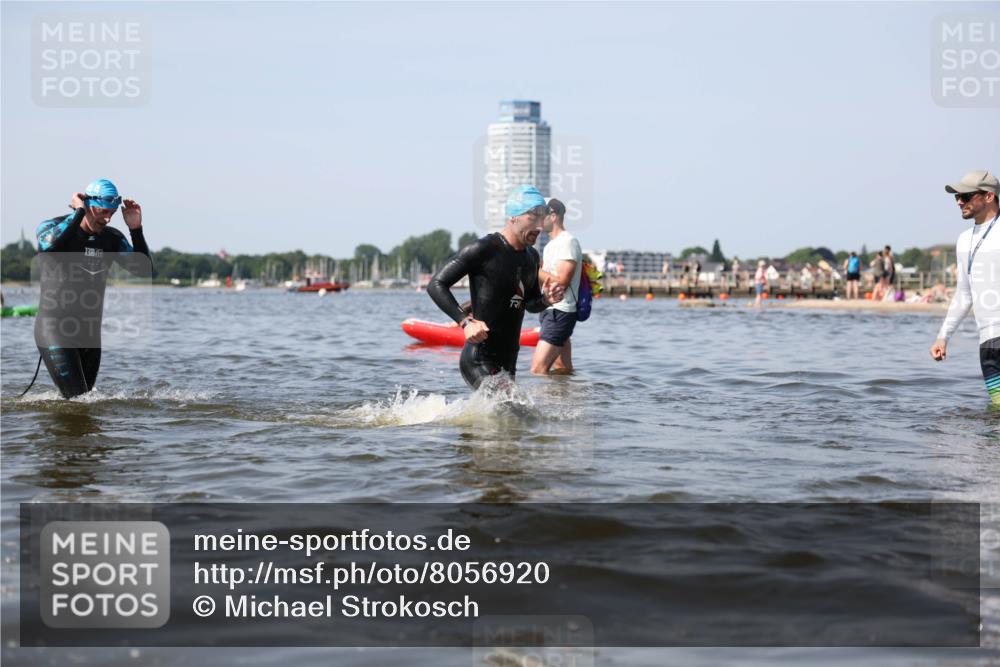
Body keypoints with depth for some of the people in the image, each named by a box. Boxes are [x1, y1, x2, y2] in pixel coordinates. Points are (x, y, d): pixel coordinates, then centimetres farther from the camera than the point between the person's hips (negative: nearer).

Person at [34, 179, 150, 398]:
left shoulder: (112, 238, 5)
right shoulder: (52, 227, -8)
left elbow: (144, 271, -3)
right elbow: (48, 245, -34)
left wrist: (136, 230, -12)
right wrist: (78, 212, -25)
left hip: (90, 332, 6)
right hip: (55, 329, -6)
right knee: (76, 399, -16)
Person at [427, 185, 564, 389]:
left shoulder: (531, 257, 11)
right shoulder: (483, 250, -13)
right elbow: (436, 285, -13)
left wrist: (545, 300, 0)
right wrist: (466, 322, -24)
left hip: (508, 363, 8)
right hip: (479, 362, -8)